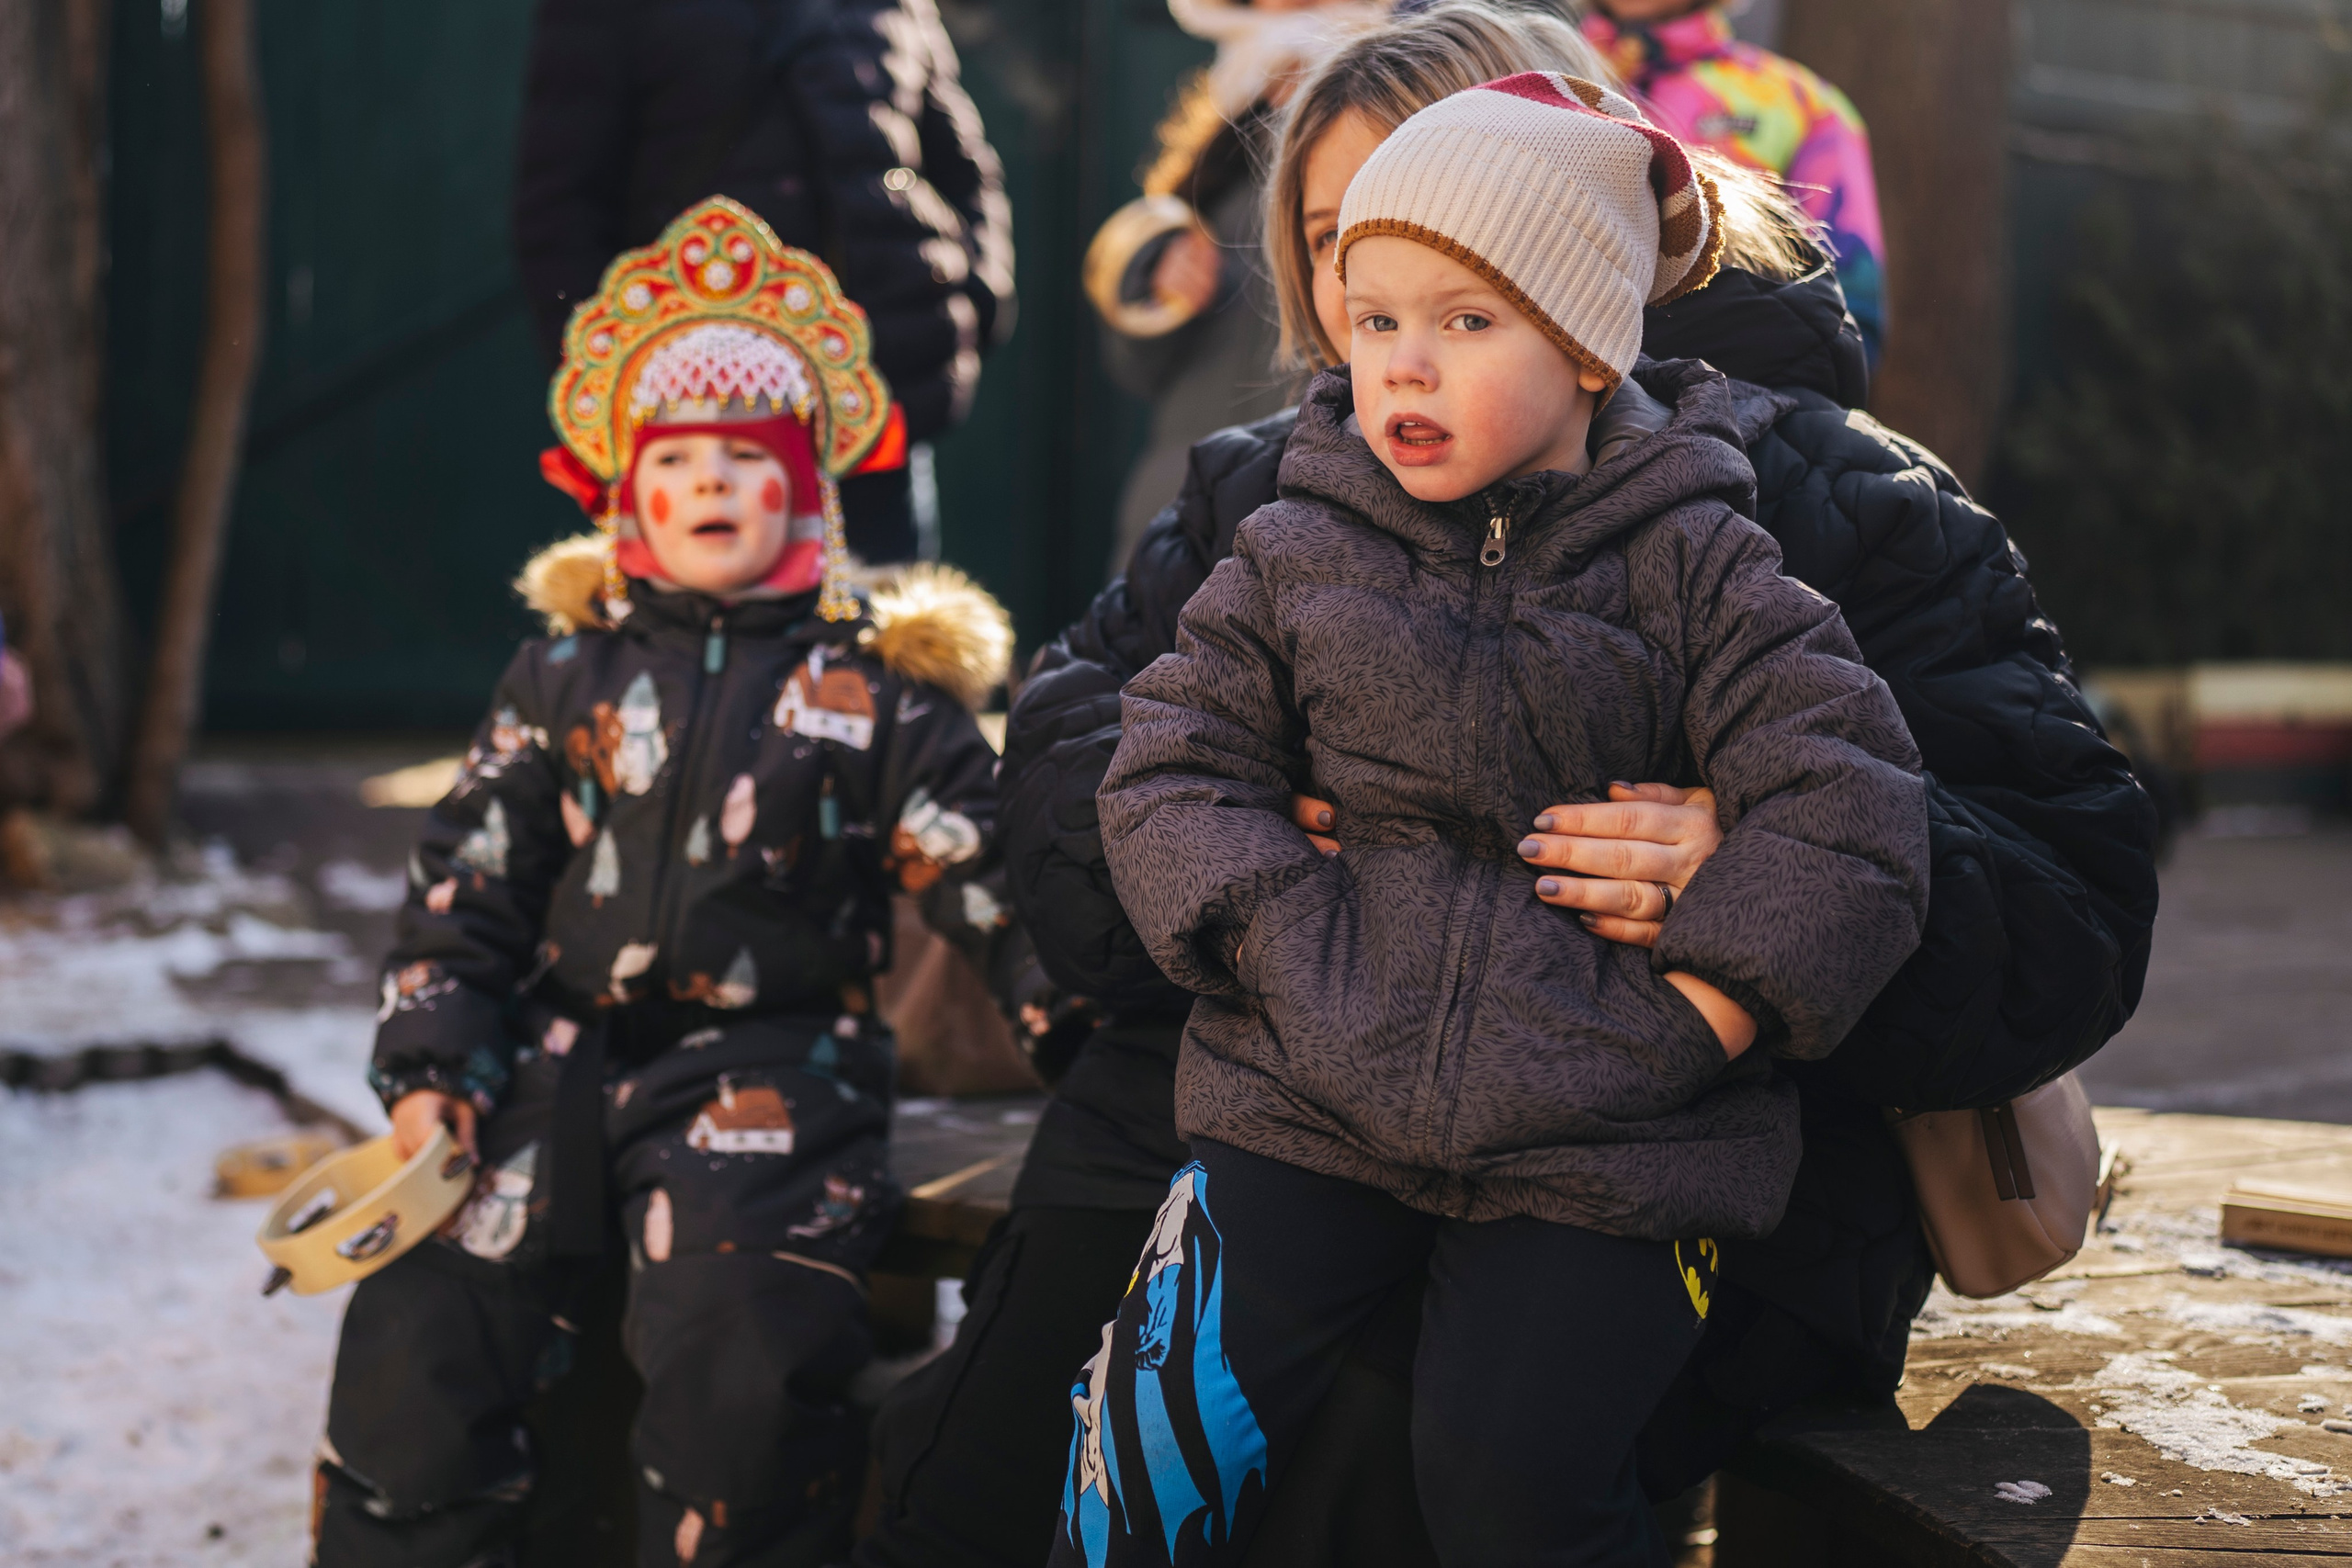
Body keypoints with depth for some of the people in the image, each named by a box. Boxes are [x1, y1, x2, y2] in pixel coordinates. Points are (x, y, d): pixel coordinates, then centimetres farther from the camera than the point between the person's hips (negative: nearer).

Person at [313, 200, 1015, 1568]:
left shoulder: (875, 682, 5)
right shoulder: (571, 670, 12)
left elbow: (985, 871, 2)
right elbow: (469, 877, 13)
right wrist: (429, 1074, 2)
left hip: (771, 1072, -3)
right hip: (564, 1054, 3)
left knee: (745, 1368, -26)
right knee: (413, 1344, -12)